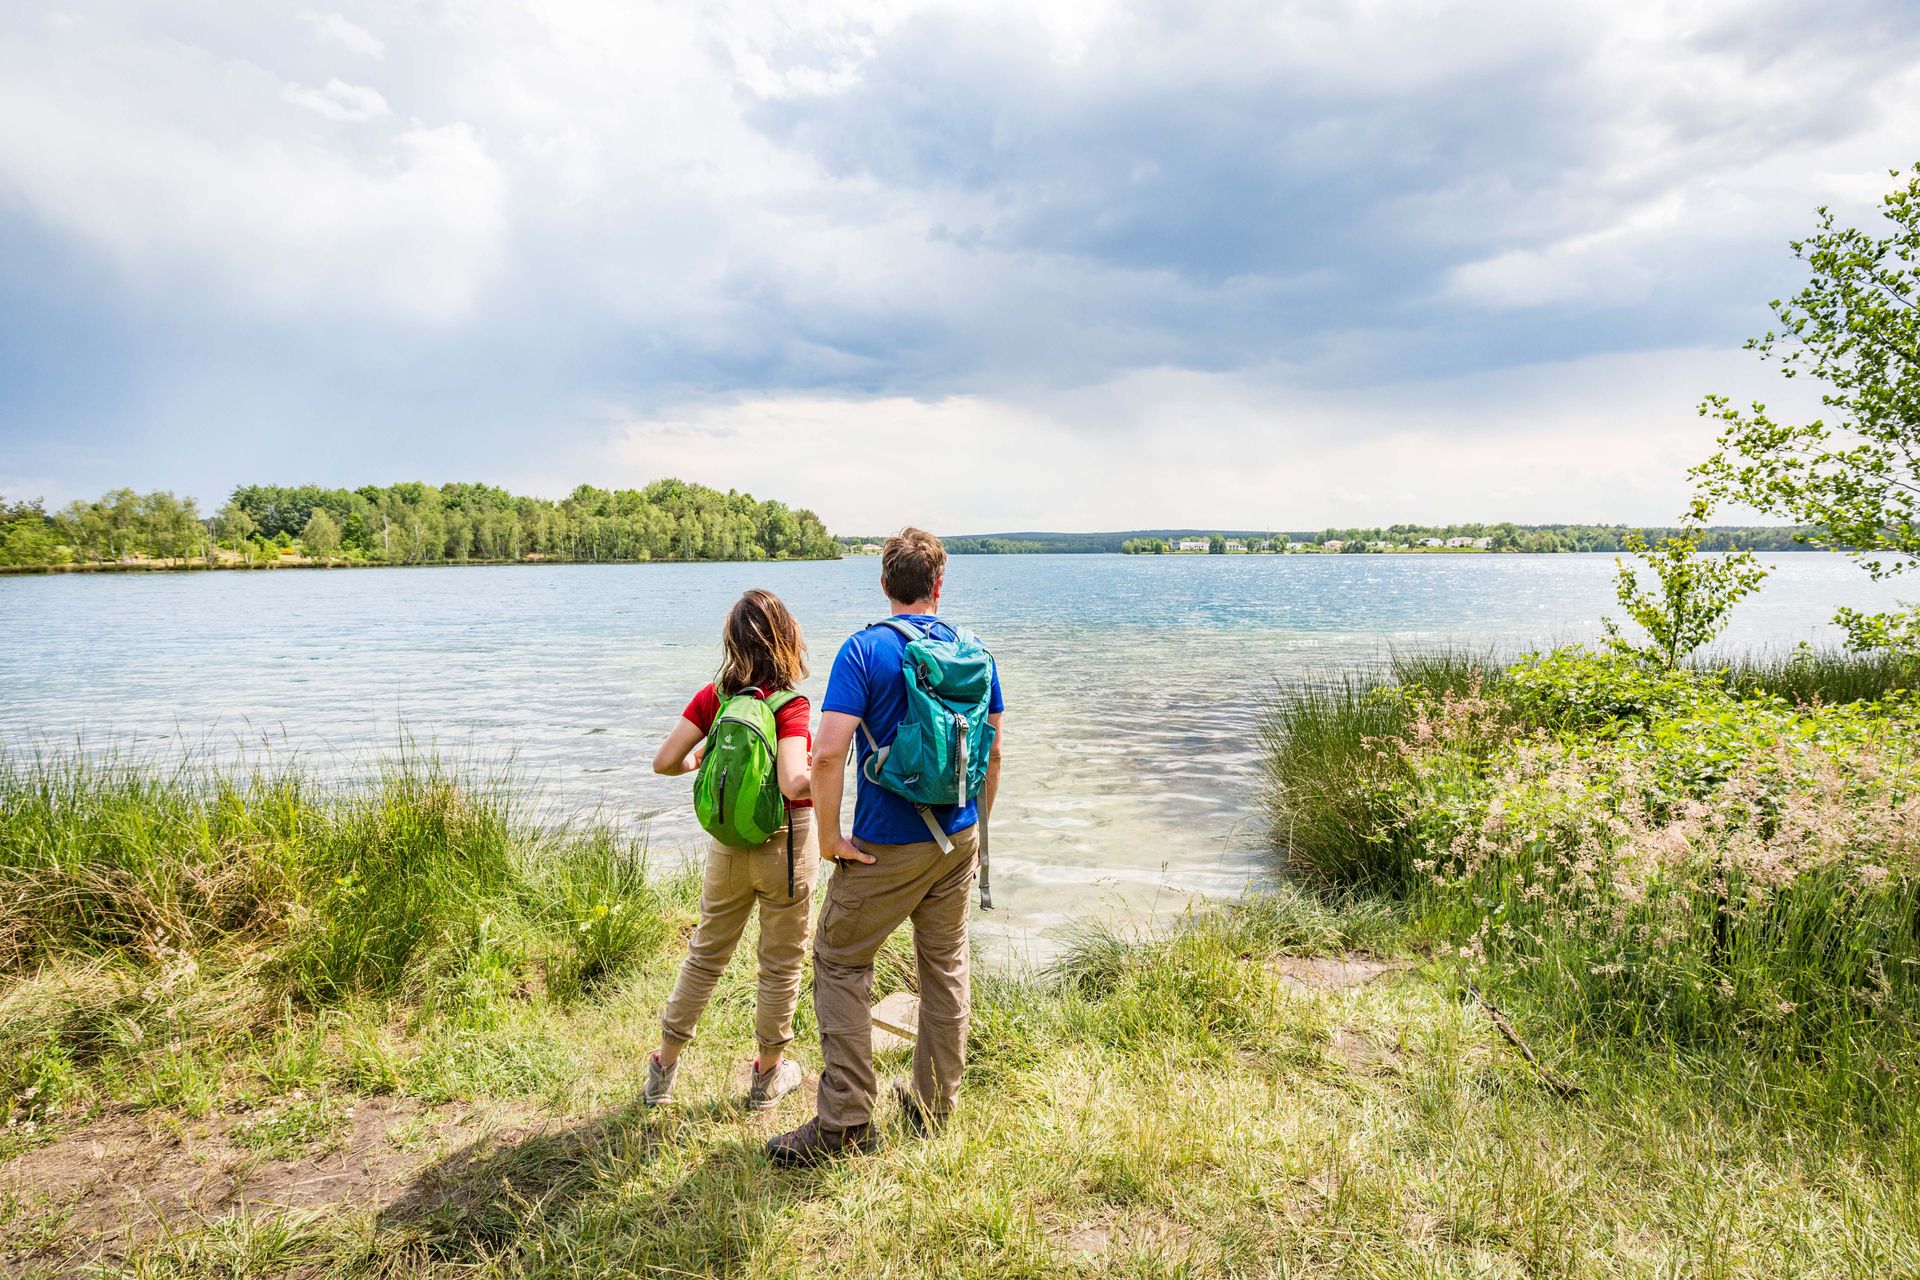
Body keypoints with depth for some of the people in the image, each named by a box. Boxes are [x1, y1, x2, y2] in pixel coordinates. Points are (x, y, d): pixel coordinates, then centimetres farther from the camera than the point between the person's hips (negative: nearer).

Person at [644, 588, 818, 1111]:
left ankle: (663, 1069, 31)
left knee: (704, 956, 20)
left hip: (727, 846, 5)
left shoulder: (714, 695, -4)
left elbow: (664, 761, -5)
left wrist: (701, 759, 15)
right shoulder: (789, 705, -18)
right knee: (781, 965, 14)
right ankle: (768, 1075, 29)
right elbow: (793, 784, -31)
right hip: (785, 845, -4)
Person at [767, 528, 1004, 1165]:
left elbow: (828, 753, -23)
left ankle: (845, 1122, 11)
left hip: (887, 846, -5)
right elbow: (992, 751, 8)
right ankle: (934, 1102, 31)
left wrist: (829, 837, -11)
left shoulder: (864, 649, -14)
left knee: (839, 961, 9)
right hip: (958, 838, 6)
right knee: (946, 964, 18)